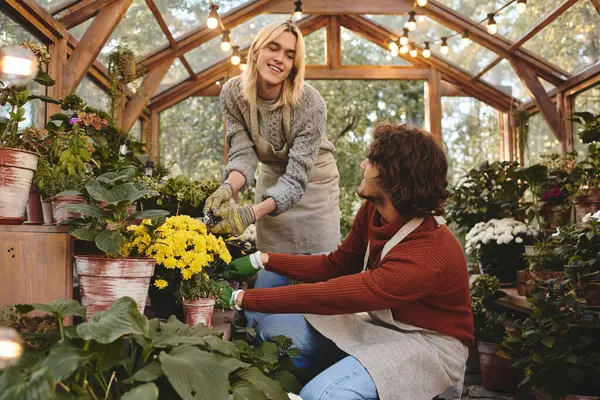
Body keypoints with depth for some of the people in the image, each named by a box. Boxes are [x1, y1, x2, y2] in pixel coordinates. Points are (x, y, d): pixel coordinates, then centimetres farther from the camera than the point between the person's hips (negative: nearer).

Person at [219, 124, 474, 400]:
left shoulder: (425, 259, -33)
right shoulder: (372, 211, -10)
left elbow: (333, 294, -33)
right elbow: (335, 266, 4)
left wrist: (241, 299, -28)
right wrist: (263, 260, -5)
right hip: (380, 323, 7)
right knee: (272, 326, -5)